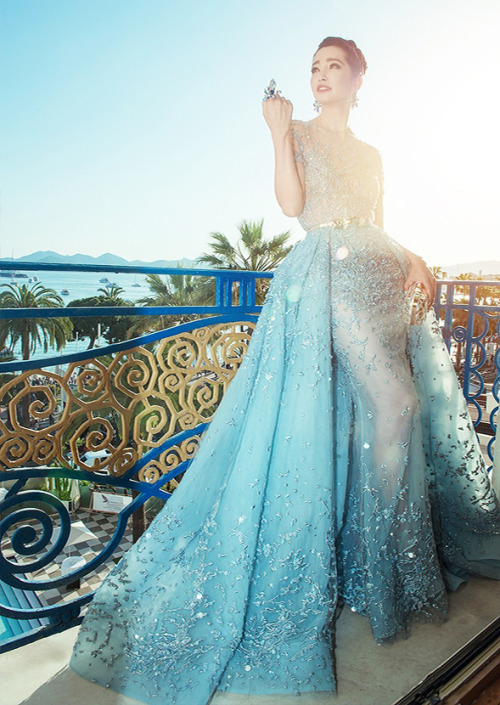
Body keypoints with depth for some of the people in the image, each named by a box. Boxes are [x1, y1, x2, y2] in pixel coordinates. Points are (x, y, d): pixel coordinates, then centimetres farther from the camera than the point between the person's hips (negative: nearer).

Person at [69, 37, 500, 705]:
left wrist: (409, 258, 5)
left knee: (417, 402, 5)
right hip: (327, 272, -7)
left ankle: (394, 551, 21)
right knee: (395, 399, -18)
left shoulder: (370, 152, 24)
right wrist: (280, 131, -11)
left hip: (380, 275, 7)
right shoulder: (300, 133, 10)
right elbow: (292, 203, -8)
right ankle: (387, 560, 0)